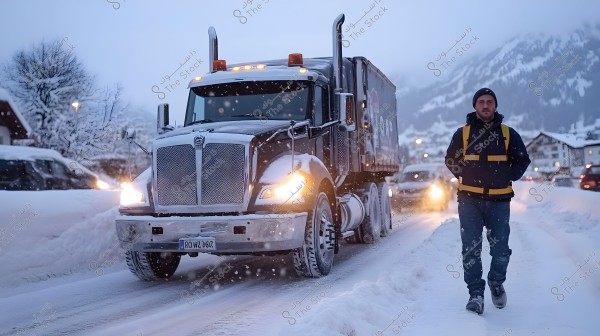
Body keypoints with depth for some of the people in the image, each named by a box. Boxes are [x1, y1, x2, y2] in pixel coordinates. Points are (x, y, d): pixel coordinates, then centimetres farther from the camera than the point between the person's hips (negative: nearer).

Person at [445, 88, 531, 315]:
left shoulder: (508, 134, 5)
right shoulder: (462, 133, 3)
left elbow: (523, 160, 13)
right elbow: (451, 160, 14)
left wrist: (507, 177, 3)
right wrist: (466, 176, 5)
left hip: (499, 200, 1)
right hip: (469, 200, -1)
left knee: (501, 248, 6)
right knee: (471, 249, -4)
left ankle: (496, 282, 31)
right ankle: (475, 293, 3)